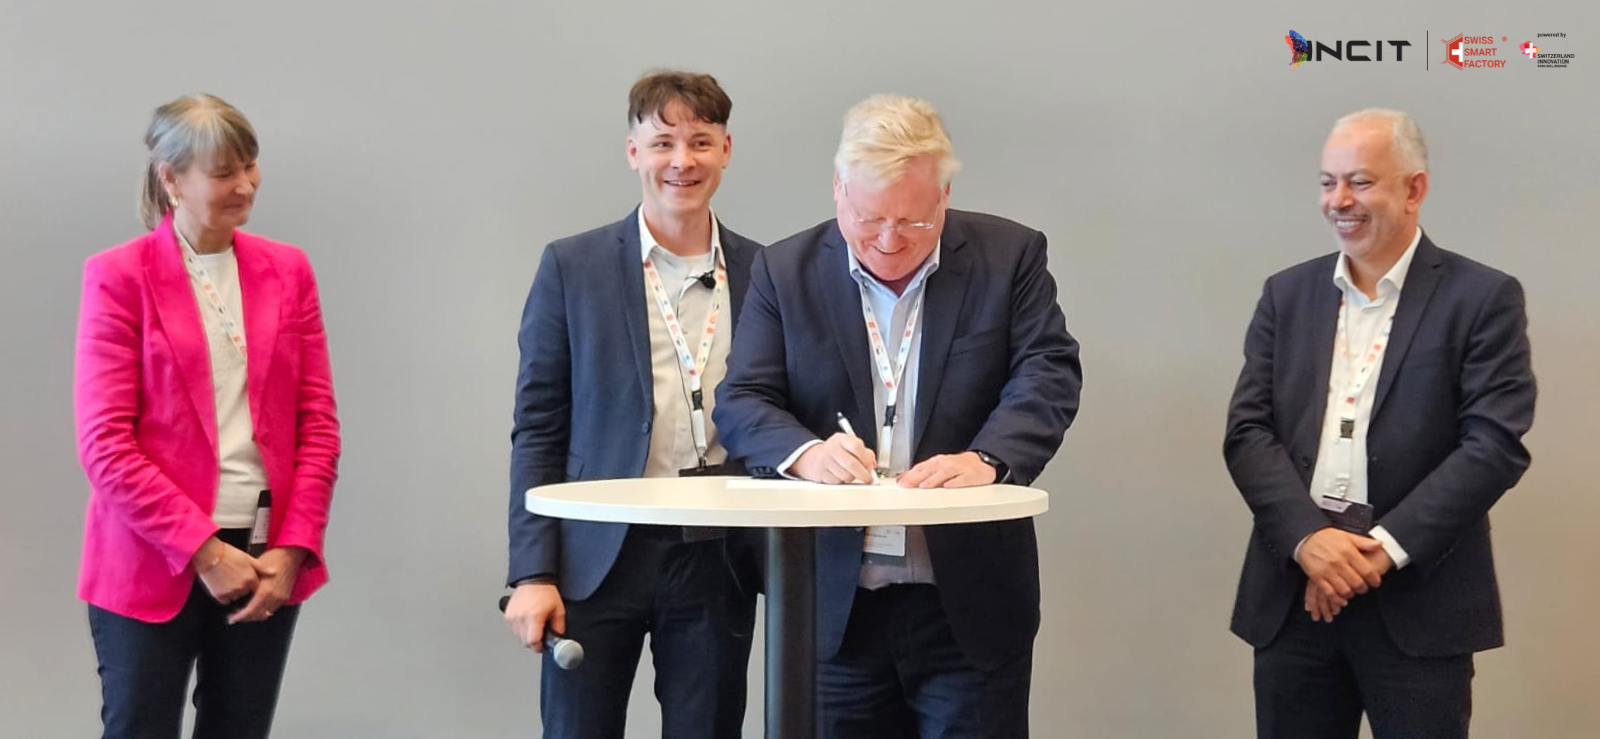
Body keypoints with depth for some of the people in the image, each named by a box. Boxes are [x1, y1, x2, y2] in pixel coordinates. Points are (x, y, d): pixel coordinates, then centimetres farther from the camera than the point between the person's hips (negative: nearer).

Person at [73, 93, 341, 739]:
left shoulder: (287, 271, 8)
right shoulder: (119, 277, -4)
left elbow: (319, 425, 7)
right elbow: (105, 443, -9)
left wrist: (293, 547, -4)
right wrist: (205, 551, -14)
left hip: (268, 562, 4)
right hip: (152, 565, -3)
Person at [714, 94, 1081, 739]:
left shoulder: (1010, 255, 2)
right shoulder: (785, 270, 4)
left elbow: (1049, 374, -5)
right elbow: (741, 401, 0)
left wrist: (986, 458, -24)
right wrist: (805, 451, -21)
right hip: (838, 606, 1)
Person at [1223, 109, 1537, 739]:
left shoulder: (1483, 299, 0)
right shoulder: (1288, 294, 10)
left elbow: (1495, 444, -8)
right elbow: (1247, 432, 3)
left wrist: (1385, 548, -16)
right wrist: (1308, 538, -13)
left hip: (1419, 601, -3)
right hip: (1295, 594, 3)